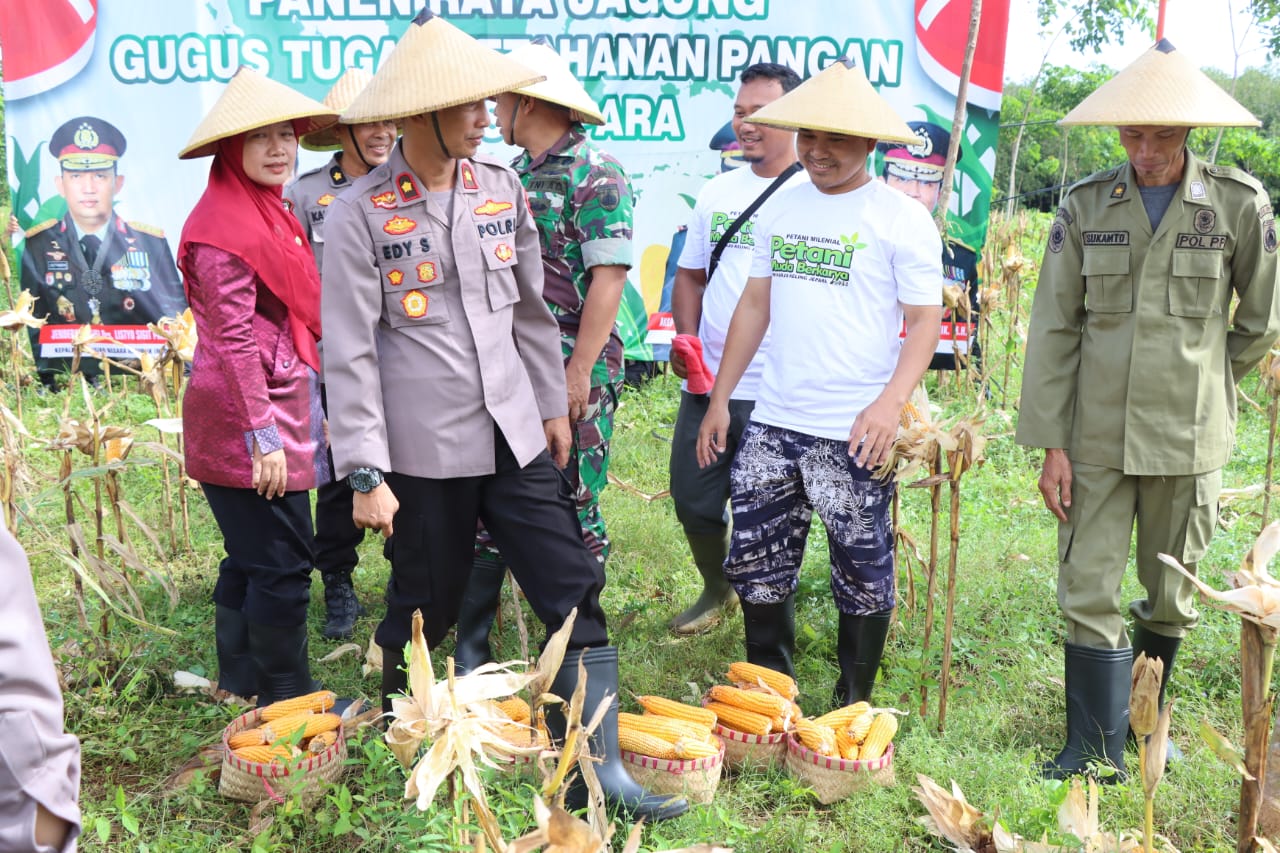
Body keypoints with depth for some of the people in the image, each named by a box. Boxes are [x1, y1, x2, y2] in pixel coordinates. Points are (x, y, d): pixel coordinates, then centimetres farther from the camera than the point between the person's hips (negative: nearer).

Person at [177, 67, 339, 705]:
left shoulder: (268, 212, 15)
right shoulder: (223, 228, -15)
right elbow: (233, 341, -19)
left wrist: (301, 414, 21)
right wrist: (262, 435, -21)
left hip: (279, 413, 10)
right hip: (251, 423, -10)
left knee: (250, 562, 17)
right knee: (284, 564, -2)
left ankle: (243, 690, 30)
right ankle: (288, 704, 11)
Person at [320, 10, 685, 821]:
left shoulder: (502, 188, 4)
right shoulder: (360, 214, -9)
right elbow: (349, 352, -10)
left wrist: (554, 404, 16)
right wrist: (367, 473, -12)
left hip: (514, 435, 4)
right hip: (425, 449, -4)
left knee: (576, 593, 1)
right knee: (423, 610, 11)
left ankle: (600, 767, 12)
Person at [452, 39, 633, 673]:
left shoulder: (596, 175, -9)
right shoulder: (516, 174, 15)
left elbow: (608, 277, -15)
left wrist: (579, 372, -18)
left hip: (572, 374, -7)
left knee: (572, 509, 3)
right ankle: (470, 652, 17)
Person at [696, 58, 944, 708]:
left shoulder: (901, 217, -4)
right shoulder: (781, 208, 11)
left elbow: (926, 318, -7)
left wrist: (891, 401, -22)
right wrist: (719, 399, 12)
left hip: (853, 435, -5)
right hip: (771, 423, 5)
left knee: (862, 575, 6)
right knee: (755, 566, 10)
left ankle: (852, 709, 23)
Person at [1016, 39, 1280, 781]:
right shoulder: (1087, 207, -1)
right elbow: (1054, 331, -2)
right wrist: (1051, 443, -5)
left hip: (1187, 440, 0)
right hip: (1097, 436, 0)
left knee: (1173, 595, 13)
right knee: (1090, 594, 0)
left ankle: (1148, 724, 35)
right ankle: (1098, 749, 11)